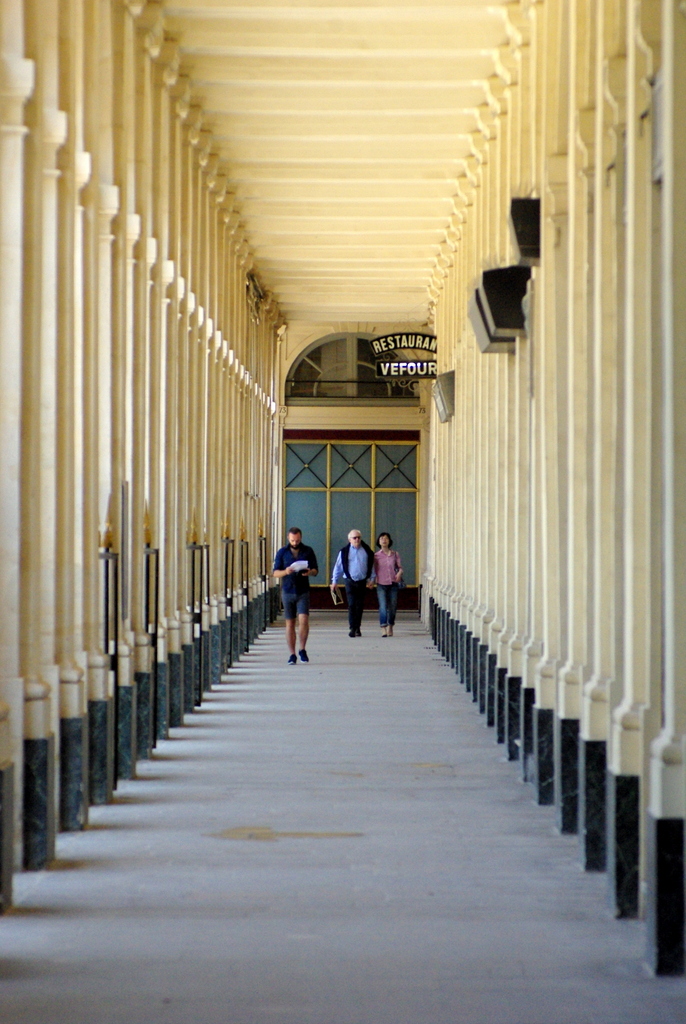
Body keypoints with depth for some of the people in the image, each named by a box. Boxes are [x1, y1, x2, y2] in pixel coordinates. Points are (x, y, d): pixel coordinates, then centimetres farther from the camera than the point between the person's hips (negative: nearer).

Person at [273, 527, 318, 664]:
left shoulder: (308, 551, 5)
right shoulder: (282, 552, 5)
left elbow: (315, 570, 7)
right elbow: (275, 572, 3)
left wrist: (309, 572, -17)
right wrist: (285, 572, -18)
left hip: (303, 592, -1)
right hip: (287, 591, 1)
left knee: (303, 620, -14)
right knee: (290, 623, 3)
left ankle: (302, 649, 4)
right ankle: (292, 654, 9)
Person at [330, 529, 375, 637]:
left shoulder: (367, 551, 6)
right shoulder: (344, 552, 1)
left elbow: (371, 565, 15)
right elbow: (338, 567, 6)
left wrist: (372, 578, 9)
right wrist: (334, 581, 4)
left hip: (362, 582, 2)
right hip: (350, 581, -2)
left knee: (360, 605, 5)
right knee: (351, 604, -10)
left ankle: (357, 628, 13)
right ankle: (352, 628, -10)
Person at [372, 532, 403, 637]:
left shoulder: (395, 554, 8)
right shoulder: (376, 556, 5)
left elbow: (400, 567, 8)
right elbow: (374, 570, 8)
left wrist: (399, 573, -12)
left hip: (393, 584, 2)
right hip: (381, 585, -2)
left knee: (392, 607, 7)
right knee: (383, 607, -15)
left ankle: (390, 627, 26)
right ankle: (383, 628, -17)